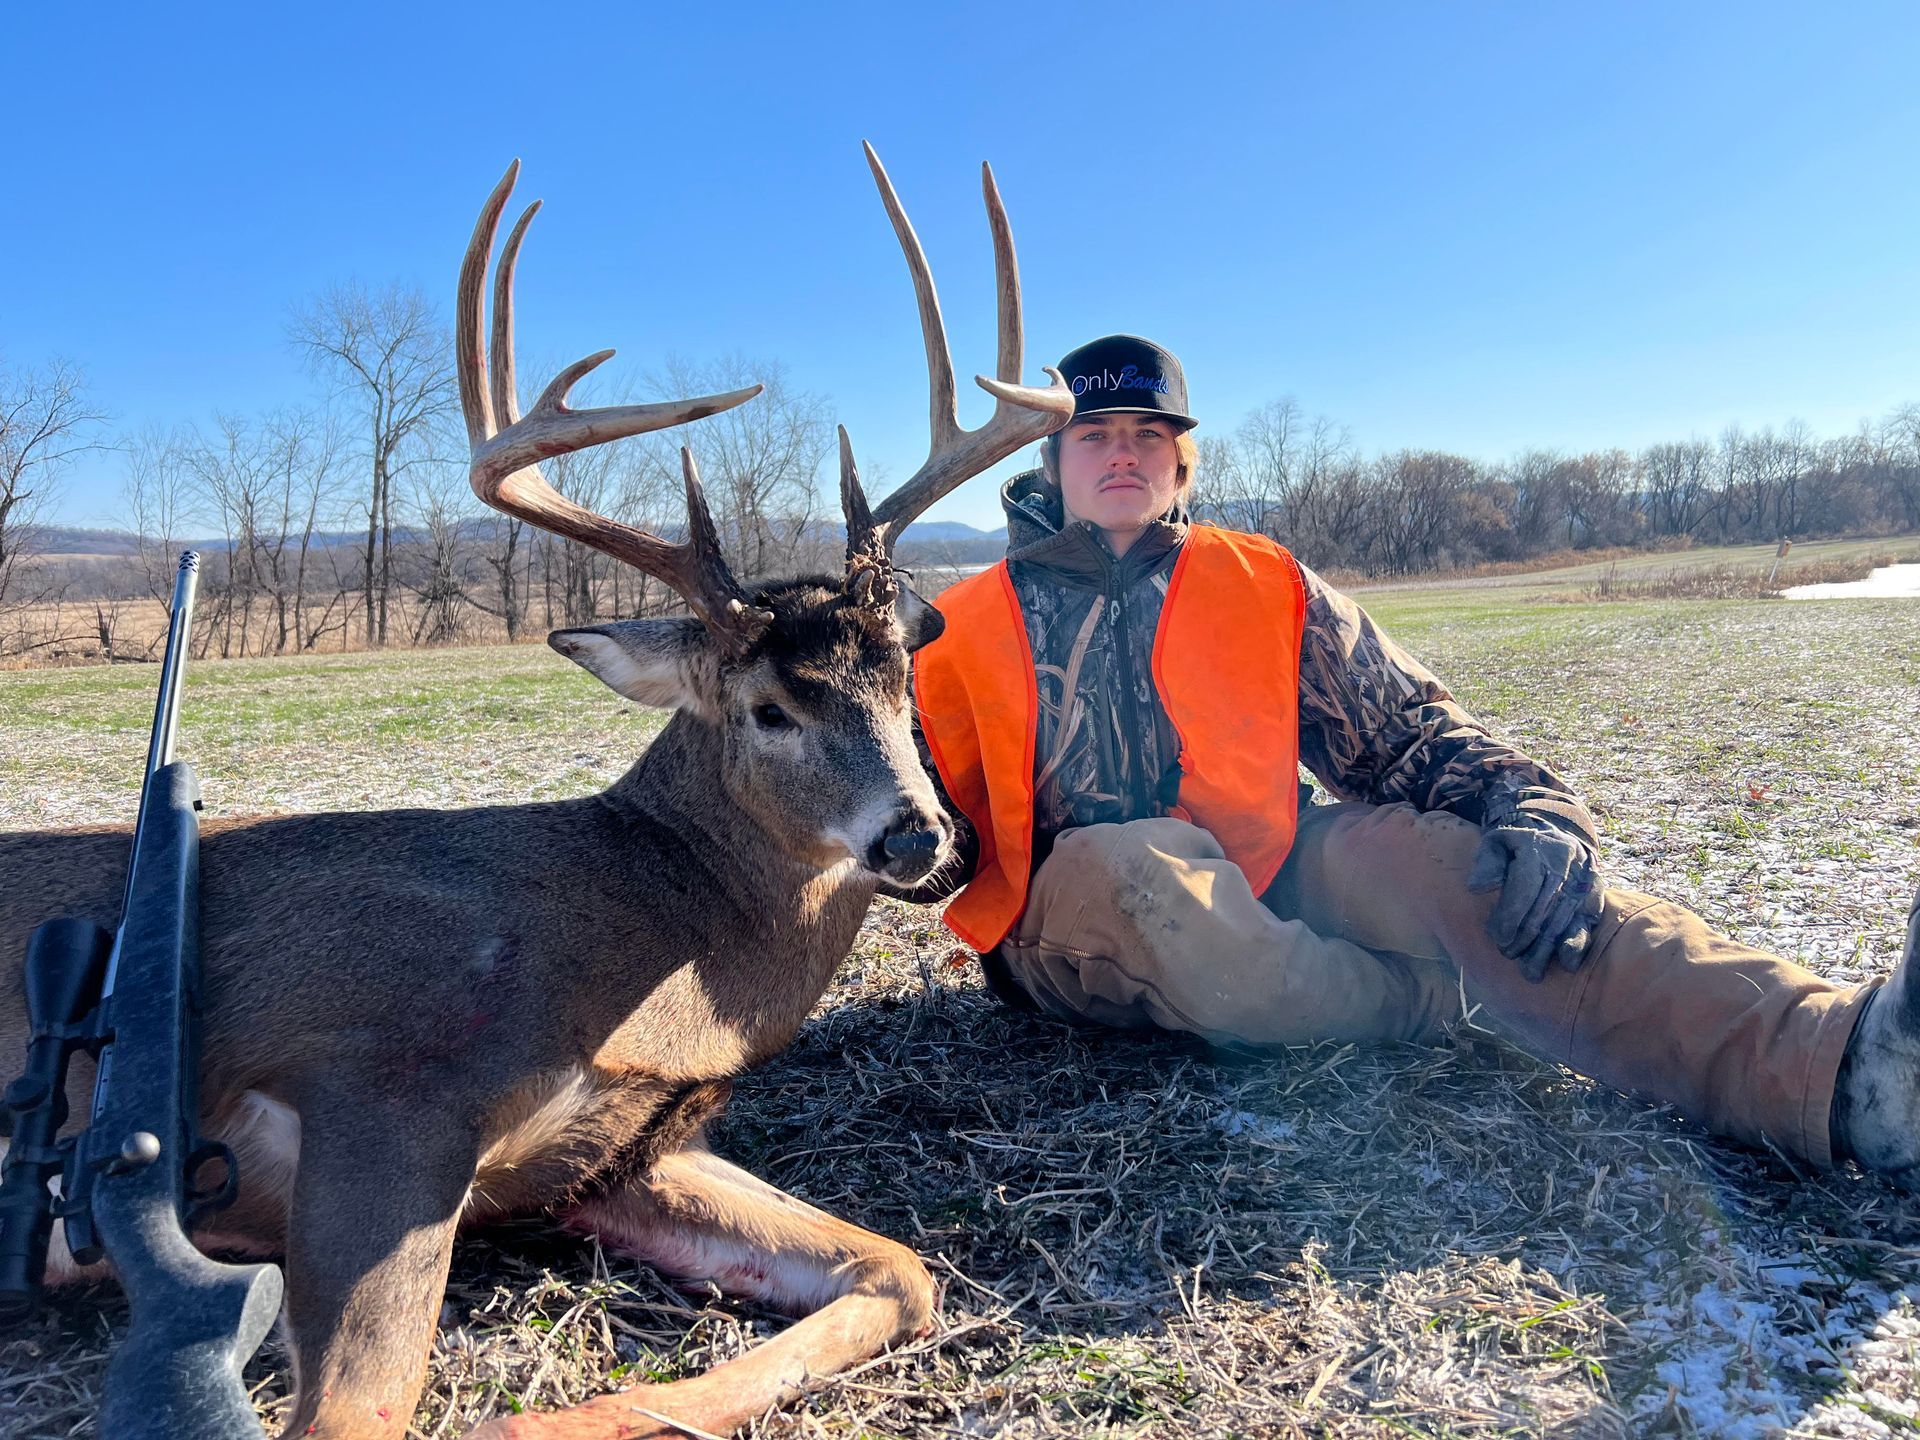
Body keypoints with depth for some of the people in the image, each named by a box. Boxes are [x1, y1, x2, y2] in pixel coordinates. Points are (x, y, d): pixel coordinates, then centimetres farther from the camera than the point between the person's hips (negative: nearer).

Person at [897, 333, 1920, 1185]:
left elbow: (1406, 729, 6)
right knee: (1127, 861, -37)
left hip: (1260, 879, 2)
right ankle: (1465, 1004, -20)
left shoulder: (1261, 586, 12)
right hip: (1068, 922, -1)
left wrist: (1532, 812, -12)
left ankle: (1834, 1060, -44)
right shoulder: (967, 627, 8)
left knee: (1415, 845, -28)